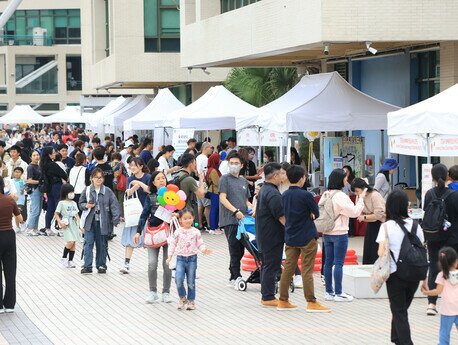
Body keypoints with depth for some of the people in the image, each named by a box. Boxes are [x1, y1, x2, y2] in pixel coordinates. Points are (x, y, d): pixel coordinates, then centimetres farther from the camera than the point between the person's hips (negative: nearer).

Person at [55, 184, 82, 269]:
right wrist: (60, 222, -15)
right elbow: (56, 214, -2)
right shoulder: (62, 203, -2)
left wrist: (79, 222, 7)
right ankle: (64, 258, 0)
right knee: (70, 242, -18)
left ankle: (70, 261, 10)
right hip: (67, 225, -6)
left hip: (74, 224, 6)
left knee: (74, 243, 3)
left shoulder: (74, 203, 16)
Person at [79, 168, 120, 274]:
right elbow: (81, 204, 12)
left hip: (102, 222, 0)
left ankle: (101, 265, 19)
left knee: (102, 244, 8)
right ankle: (87, 266, -6)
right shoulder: (87, 190, 3)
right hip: (89, 221, 0)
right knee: (88, 243, -7)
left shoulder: (107, 191, 0)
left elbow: (114, 205, -3)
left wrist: (115, 220, -14)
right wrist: (86, 206, -11)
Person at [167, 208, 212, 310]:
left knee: (191, 282, 5)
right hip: (180, 258, 0)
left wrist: (204, 250, -19)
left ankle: (191, 301, 19)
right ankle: (182, 298, 6)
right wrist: (169, 257, 0)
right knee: (178, 279, -16)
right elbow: (173, 244, 5)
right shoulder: (178, 232, 0)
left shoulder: (196, 232, -1)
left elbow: (200, 244, 2)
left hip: (192, 258, 0)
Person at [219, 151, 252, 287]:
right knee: (235, 249, -11)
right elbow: (222, 198, -9)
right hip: (229, 220, -7)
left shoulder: (244, 181, 20)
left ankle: (232, 278, 15)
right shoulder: (225, 179, 0)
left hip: (242, 220, 7)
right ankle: (237, 277, -10)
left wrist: (253, 208, 5)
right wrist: (236, 211, -20)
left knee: (240, 250, 7)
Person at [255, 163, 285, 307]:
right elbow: (281, 217, -23)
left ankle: (266, 295, 22)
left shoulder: (263, 190, 14)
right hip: (273, 236, -11)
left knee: (266, 265, 16)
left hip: (263, 236, 11)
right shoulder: (273, 194, -20)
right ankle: (268, 297, -3)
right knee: (272, 266, -6)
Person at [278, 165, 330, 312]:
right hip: (306, 238, -6)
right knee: (307, 270, -2)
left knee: (288, 268, 10)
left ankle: (283, 301, 13)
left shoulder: (284, 195, 5)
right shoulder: (305, 195, -15)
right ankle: (311, 302, 1)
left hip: (290, 237, 6)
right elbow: (316, 214, -6)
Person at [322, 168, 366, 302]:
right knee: (339, 263, -3)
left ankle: (329, 291, 15)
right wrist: (361, 199, -4)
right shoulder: (340, 196, -17)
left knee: (328, 262, 10)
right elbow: (355, 212, -14)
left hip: (327, 233, 7)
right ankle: (338, 293, -1)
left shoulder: (325, 195, 6)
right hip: (339, 234, -7)